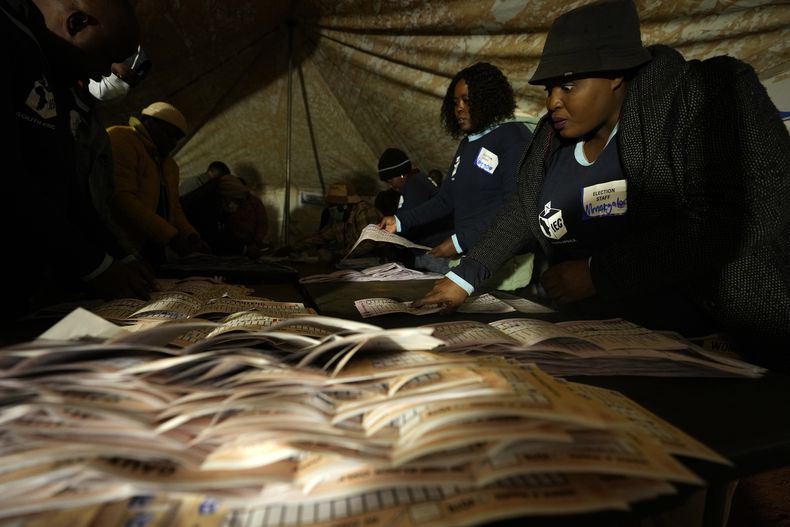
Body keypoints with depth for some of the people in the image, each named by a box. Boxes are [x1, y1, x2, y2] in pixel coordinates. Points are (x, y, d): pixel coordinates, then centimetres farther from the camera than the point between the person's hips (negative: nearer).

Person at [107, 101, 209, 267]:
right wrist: (170, 235, -21)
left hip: (154, 249, 8)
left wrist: (190, 236, 0)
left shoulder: (169, 164, 21)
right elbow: (121, 198, -20)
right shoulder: (120, 139, -7)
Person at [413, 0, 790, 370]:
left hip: (694, 341, -4)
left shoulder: (696, 96, -10)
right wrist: (462, 279, 4)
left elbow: (723, 220, -19)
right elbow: (522, 212, 12)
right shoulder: (554, 133, 7)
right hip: (588, 335, 5)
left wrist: (597, 273, -19)